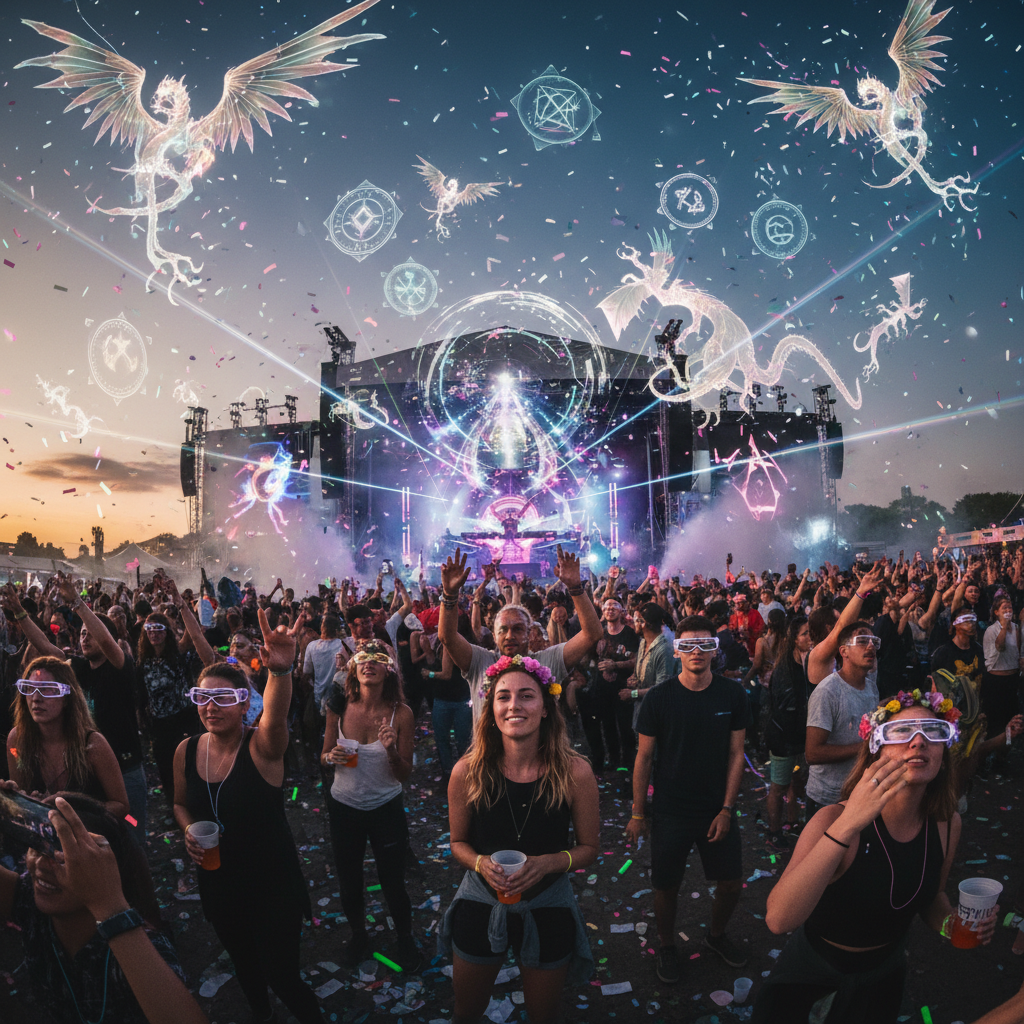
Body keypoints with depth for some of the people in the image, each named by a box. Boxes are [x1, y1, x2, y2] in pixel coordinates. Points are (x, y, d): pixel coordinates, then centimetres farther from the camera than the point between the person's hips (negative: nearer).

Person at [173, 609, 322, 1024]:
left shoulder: (262, 747, -21)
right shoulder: (186, 751, -7)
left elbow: (276, 716, -46)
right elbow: (181, 804, 12)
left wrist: (281, 670, -66)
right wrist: (188, 830, -10)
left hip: (272, 882, -5)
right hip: (218, 882, 5)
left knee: (281, 975, 4)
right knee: (243, 963, 26)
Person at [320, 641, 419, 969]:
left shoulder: (401, 713, -17)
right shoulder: (340, 708, -12)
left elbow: (404, 774, -12)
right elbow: (325, 757, 0)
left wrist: (392, 750, -31)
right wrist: (332, 757, -22)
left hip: (386, 808, -2)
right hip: (344, 807, 2)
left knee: (393, 883, 11)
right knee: (349, 881, 20)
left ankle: (405, 938, 41)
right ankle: (358, 934, 49)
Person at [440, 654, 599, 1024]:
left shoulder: (574, 773, -20)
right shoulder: (468, 772, -17)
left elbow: (588, 849, -7)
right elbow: (459, 842, -2)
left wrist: (548, 862, -25)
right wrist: (481, 864, -22)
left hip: (547, 907, -1)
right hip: (481, 903, 1)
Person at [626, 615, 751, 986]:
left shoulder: (732, 695, -7)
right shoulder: (659, 698, -13)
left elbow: (736, 754, -2)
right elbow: (643, 757, -6)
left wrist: (726, 809, -5)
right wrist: (638, 813, -3)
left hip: (716, 811, 2)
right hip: (670, 812, -2)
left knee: (731, 884, 13)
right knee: (666, 886, 9)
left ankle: (716, 935, 42)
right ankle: (667, 947, 36)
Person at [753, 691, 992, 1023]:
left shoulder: (947, 824, -16)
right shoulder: (834, 819, -32)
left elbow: (932, 894, 5)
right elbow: (779, 920, -46)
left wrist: (948, 922, -19)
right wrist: (847, 825, -51)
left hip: (883, 968, 4)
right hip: (814, 959, -3)